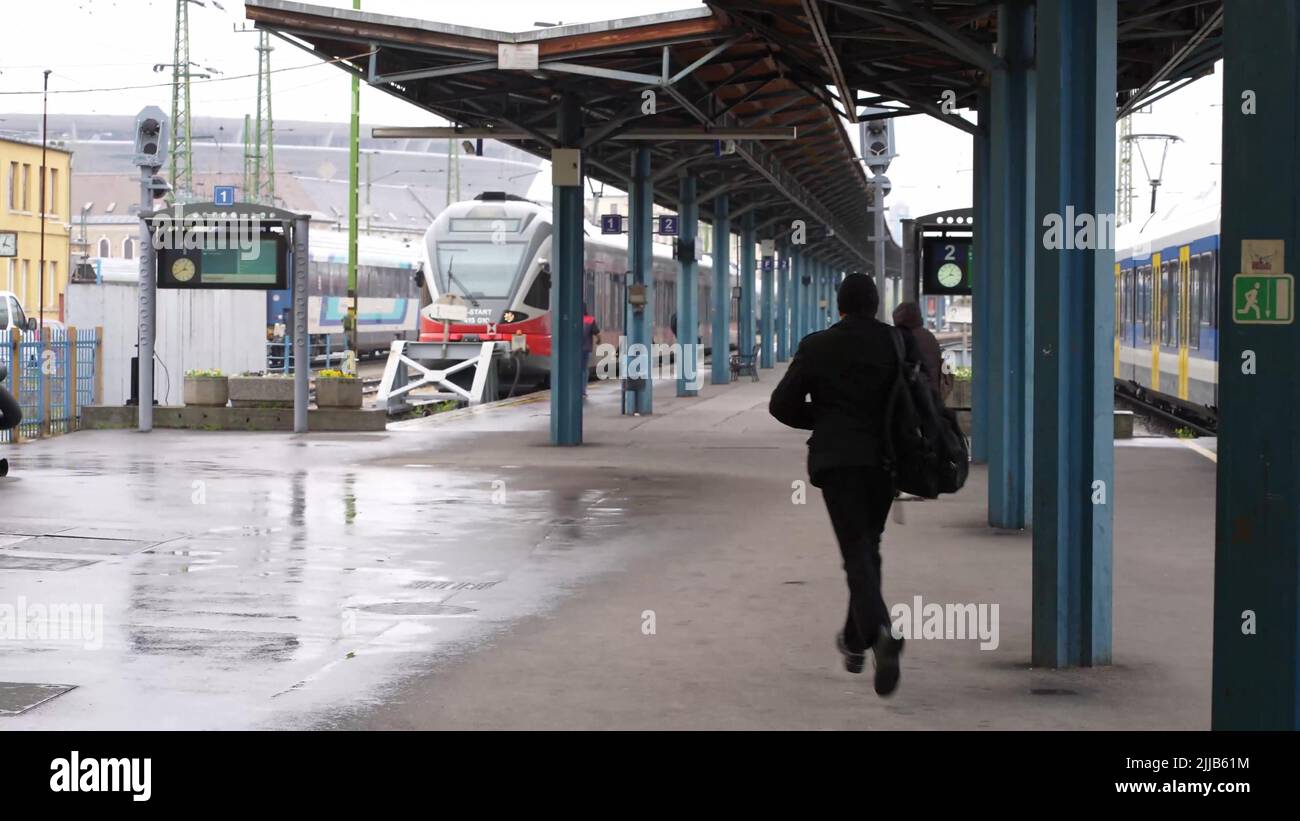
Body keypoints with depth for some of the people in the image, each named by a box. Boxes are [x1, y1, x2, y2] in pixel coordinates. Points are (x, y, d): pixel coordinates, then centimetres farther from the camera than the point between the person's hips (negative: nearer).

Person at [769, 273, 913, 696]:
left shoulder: (817, 347, -2)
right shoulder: (900, 343, 2)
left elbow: (782, 404, -1)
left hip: (837, 459, -3)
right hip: (884, 459, 3)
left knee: (857, 550, -7)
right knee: (867, 546, 19)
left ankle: (879, 632, -31)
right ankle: (855, 639, 28)